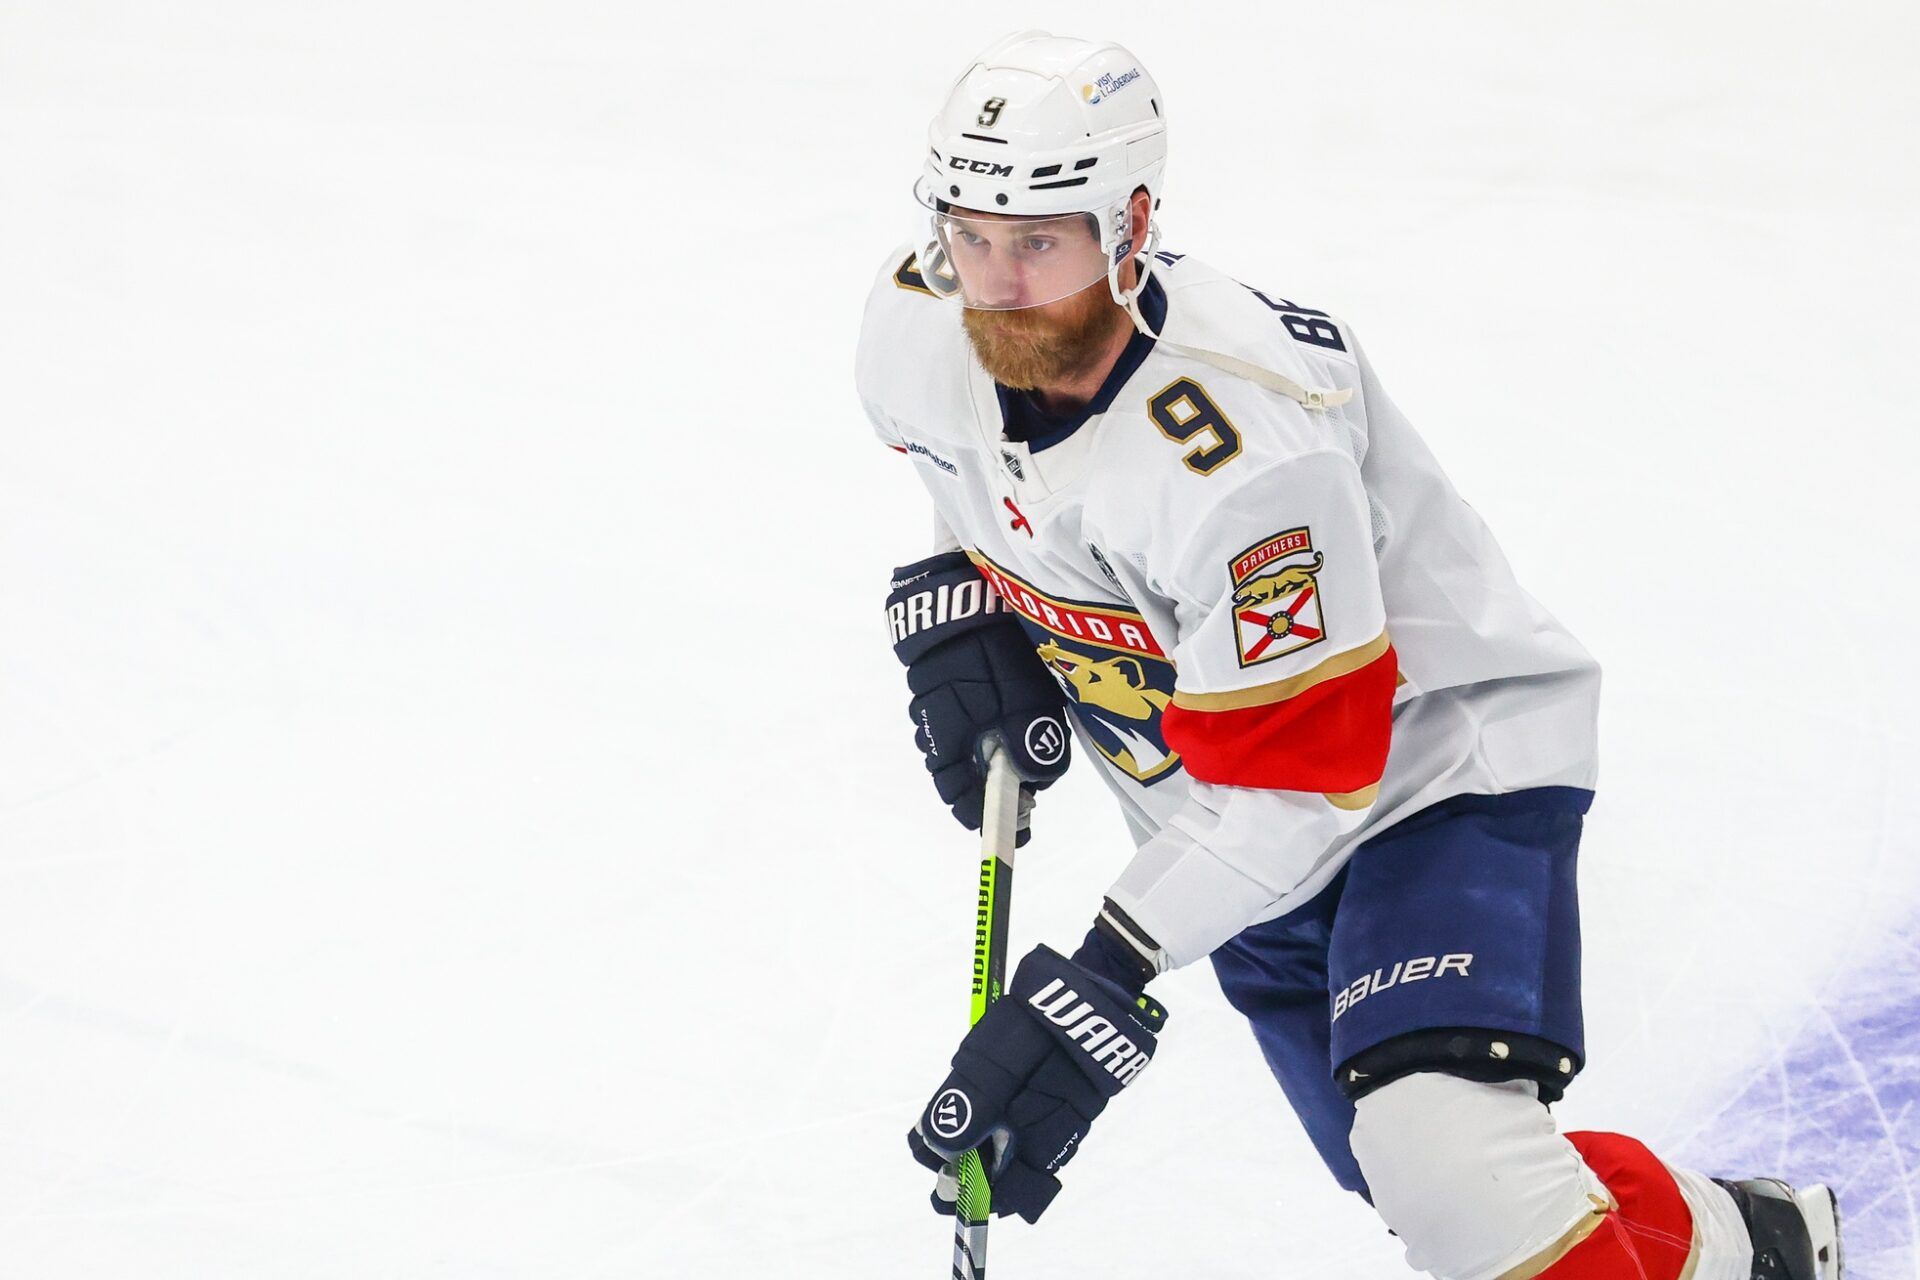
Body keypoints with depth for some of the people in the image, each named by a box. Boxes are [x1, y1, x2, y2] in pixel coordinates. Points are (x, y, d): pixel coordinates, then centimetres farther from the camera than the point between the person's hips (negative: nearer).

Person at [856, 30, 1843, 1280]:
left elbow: (1293, 782, -31)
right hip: (1231, 806, 7)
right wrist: (957, 603, -3)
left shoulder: (1238, 447, -36)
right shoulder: (915, 333, -15)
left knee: (1444, 1158, -31)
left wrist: (1107, 983, -32)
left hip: (1439, 763, -7)